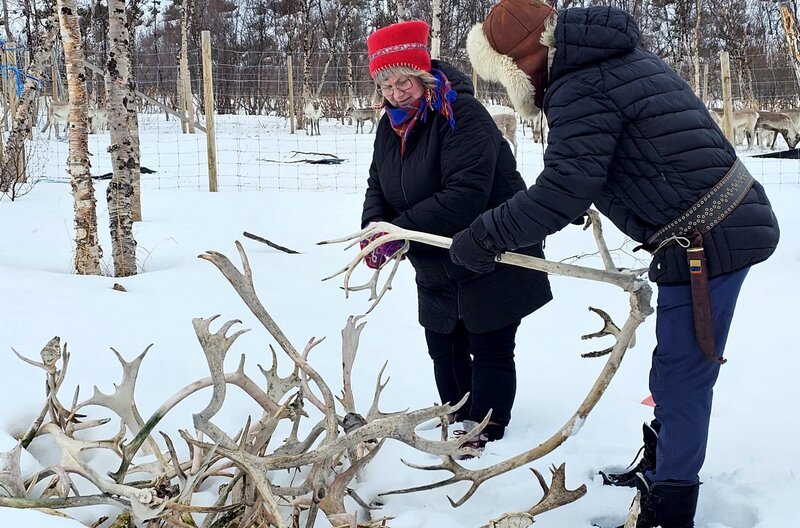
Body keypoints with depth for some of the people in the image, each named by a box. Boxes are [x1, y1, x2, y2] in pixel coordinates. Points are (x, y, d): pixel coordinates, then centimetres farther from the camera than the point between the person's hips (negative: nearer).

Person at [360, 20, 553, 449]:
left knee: (489, 349, 0)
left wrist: (399, 230, -33)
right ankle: (456, 419, 34)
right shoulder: (392, 124, 3)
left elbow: (465, 193, -33)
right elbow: (378, 185, 8)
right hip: (437, 267, 8)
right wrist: (374, 224, -15)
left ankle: (485, 432, 12)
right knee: (443, 347, 17)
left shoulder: (461, 114, -24)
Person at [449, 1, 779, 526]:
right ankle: (660, 468, 39)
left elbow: (562, 190, -23)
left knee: (682, 374, -1)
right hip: (727, 223, 11)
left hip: (706, 241, -11)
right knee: (675, 366, 23)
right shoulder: (615, 58, 14)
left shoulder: (580, 89, -18)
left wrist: (484, 237, -14)